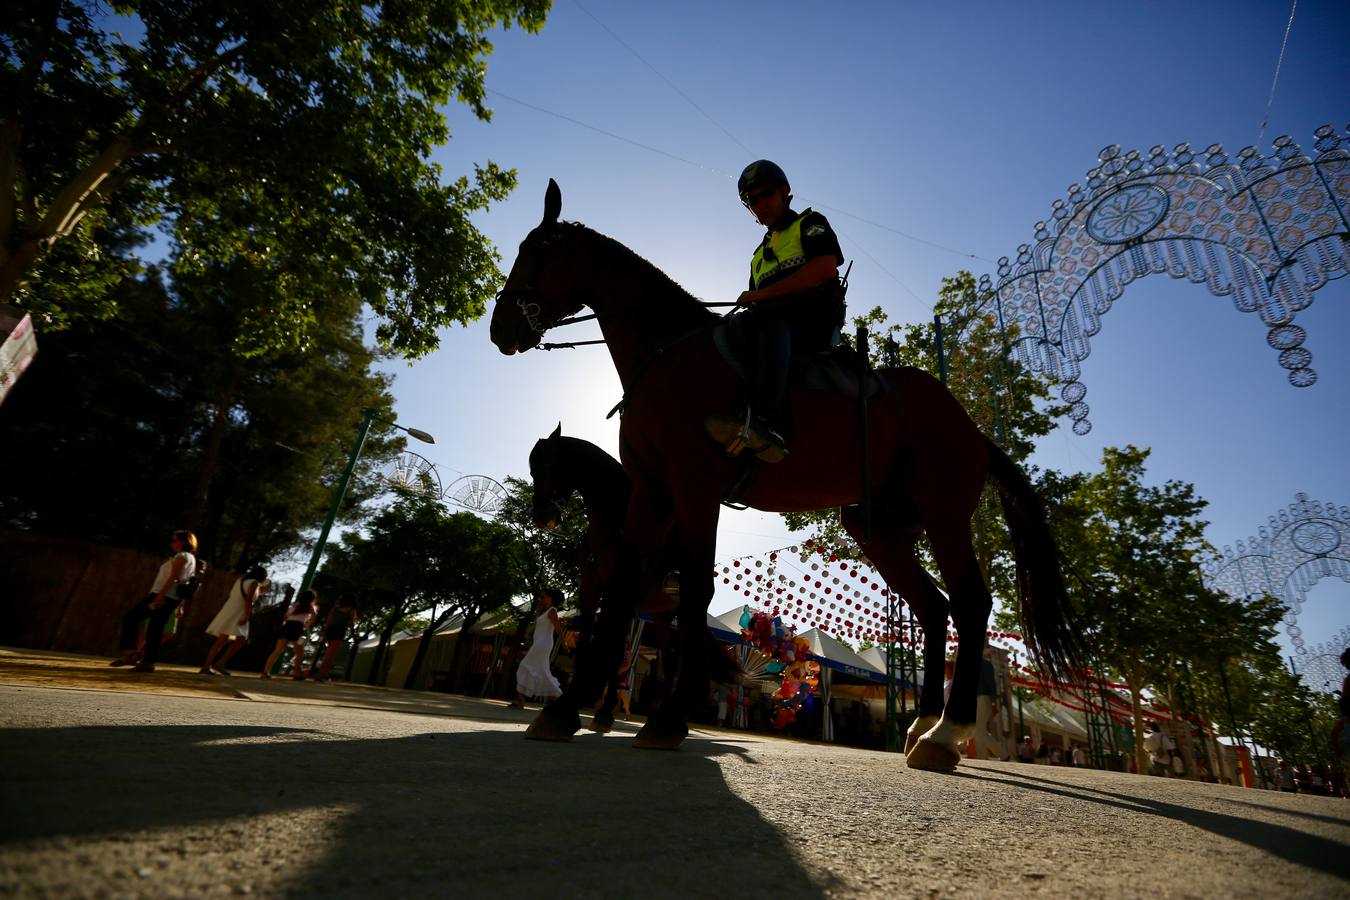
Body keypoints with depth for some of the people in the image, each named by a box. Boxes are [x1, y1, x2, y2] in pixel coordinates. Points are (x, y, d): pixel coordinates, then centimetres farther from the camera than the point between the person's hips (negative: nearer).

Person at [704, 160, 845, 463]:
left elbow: (825, 267, -9)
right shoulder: (759, 253, 33)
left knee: (767, 316, -36)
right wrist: (749, 304, 3)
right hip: (778, 330, 7)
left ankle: (768, 423, -54)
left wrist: (762, 295, -13)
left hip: (817, 318, -7)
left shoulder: (810, 223, 13)